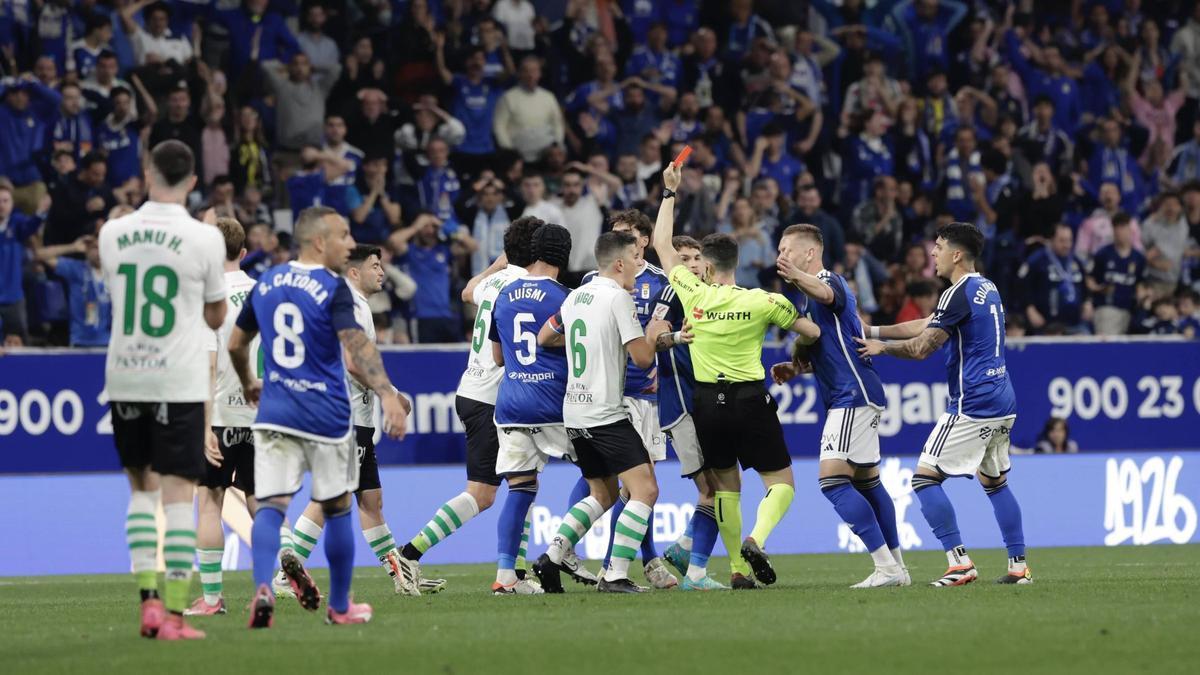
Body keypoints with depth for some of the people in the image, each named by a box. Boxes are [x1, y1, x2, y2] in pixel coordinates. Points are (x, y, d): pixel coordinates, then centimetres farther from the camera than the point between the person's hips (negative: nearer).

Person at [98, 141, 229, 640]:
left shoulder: (112, 234, 1)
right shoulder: (204, 238, -7)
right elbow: (216, 317, 5)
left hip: (124, 379, 3)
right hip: (180, 382, -3)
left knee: (142, 488, 16)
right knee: (178, 496, -1)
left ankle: (148, 598, 5)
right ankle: (174, 615, -4)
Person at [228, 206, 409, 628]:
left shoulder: (266, 284, 9)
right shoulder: (333, 289, -10)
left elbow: (236, 344, 19)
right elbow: (356, 344, -25)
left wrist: (248, 384, 38)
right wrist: (387, 395, -35)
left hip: (274, 414, 4)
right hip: (325, 416, -4)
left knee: (271, 506, -4)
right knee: (337, 508, 12)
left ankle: (263, 588, -29)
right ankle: (340, 606, 22)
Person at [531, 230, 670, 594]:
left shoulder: (576, 296, 12)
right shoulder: (618, 297, -12)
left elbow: (544, 338, 22)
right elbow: (642, 357, -14)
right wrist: (654, 334, 6)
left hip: (575, 414, 9)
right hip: (606, 414, -9)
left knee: (602, 495, 20)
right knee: (644, 489, -10)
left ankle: (551, 558, 11)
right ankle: (615, 576, -17)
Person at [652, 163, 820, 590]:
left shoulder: (693, 295, -5)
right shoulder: (762, 301, -6)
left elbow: (663, 248, 7)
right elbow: (812, 333, 4)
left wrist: (669, 193, 14)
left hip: (708, 402, 2)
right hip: (751, 400, -2)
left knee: (725, 485, 15)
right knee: (781, 481, 5)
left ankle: (738, 568, 9)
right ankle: (756, 540, -21)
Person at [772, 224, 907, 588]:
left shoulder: (830, 281, -12)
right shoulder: (809, 291, 19)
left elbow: (825, 294, -39)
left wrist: (797, 277, -61)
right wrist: (793, 367, 9)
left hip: (853, 395, -11)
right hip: (849, 397, 11)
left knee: (833, 480, -15)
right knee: (866, 482, 14)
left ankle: (886, 567, -16)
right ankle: (896, 566, 18)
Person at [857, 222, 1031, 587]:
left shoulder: (959, 293, -13)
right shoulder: (988, 289, 16)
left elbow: (922, 348, -12)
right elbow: (926, 326, 22)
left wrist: (881, 347, 5)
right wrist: (873, 331, 22)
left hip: (972, 406, -9)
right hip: (1003, 405, 9)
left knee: (925, 478, -6)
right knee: (996, 483, 18)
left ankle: (960, 562, -13)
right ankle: (1019, 566, 13)